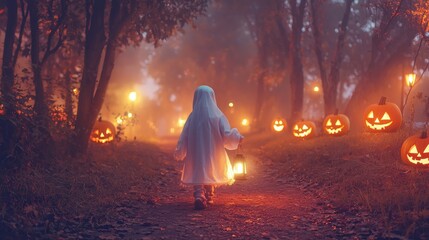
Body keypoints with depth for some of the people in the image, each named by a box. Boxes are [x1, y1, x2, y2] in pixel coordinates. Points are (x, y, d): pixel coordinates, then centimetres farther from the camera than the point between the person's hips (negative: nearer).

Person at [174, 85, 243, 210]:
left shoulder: (193, 116, -4)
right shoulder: (217, 115, -8)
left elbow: (184, 138, -1)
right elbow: (227, 135, -15)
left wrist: (179, 153, 11)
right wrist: (237, 137, 2)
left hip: (196, 156, 0)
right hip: (214, 156, 0)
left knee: (198, 175, 6)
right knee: (210, 174, 20)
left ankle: (199, 195, -18)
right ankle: (209, 198, 30)